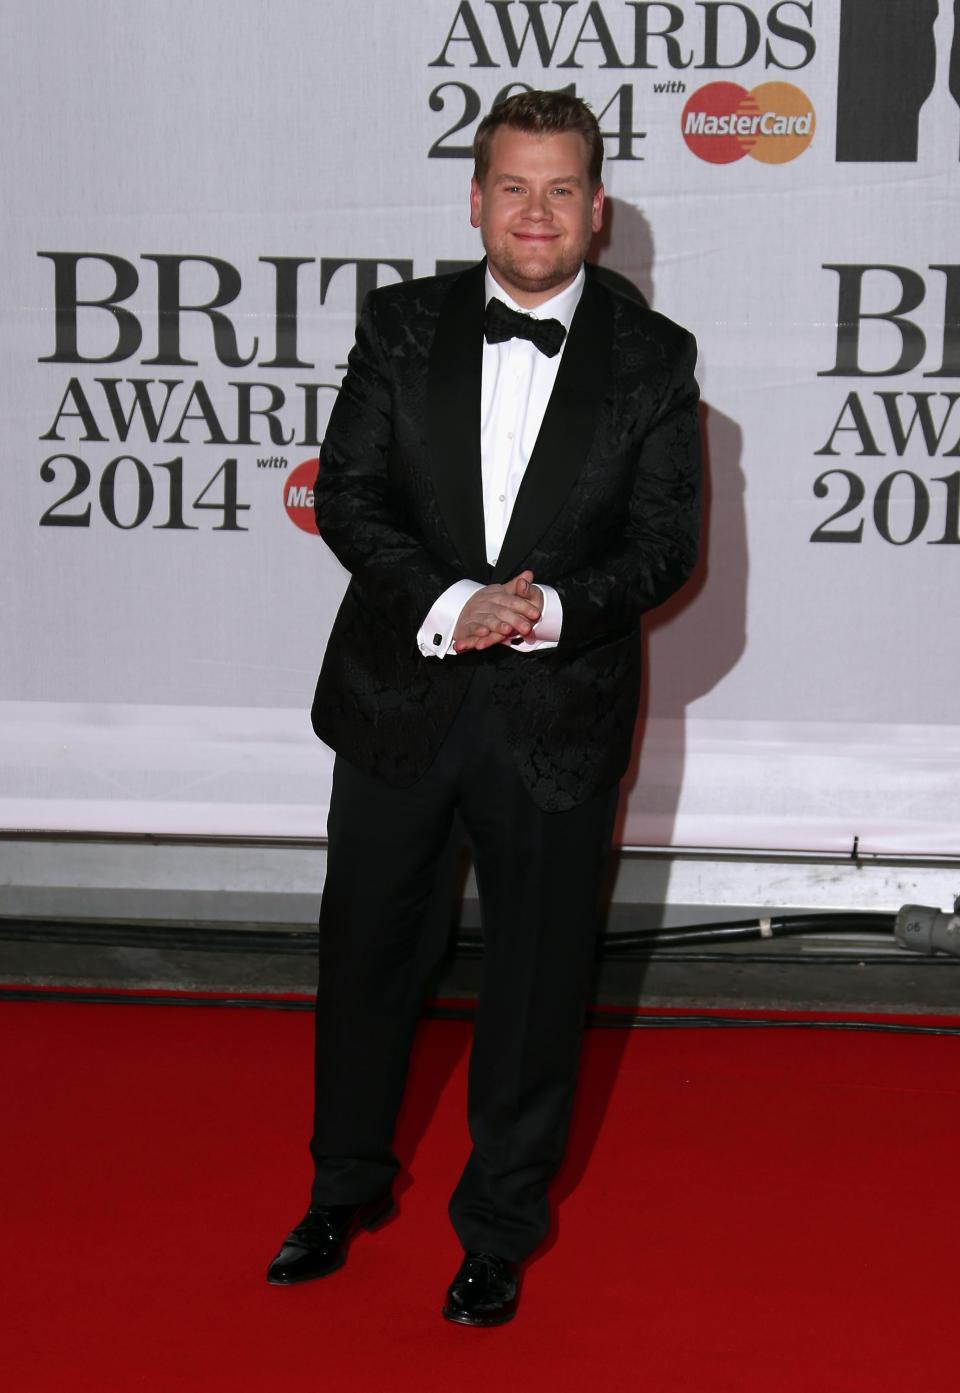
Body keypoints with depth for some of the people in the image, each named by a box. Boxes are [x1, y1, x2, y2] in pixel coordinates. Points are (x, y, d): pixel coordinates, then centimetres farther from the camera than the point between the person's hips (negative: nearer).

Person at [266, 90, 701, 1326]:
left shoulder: (653, 358, -2)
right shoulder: (401, 324, 1)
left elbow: (666, 542, -5)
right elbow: (347, 494, -5)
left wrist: (551, 607, -22)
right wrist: (445, 606, -20)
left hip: (559, 713, -1)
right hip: (397, 696, 2)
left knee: (538, 973, 9)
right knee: (363, 949, 14)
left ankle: (499, 1231, 27)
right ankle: (347, 1187, 37)